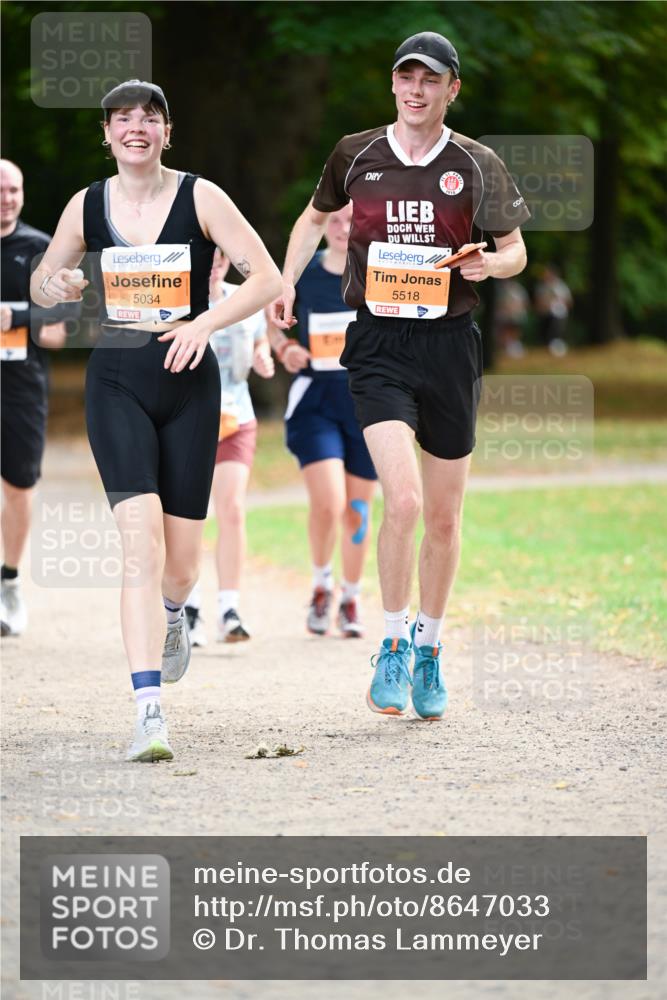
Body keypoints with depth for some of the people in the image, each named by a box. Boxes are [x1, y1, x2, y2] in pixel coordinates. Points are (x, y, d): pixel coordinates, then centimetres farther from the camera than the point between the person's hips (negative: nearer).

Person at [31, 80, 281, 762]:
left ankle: (171, 615, 47)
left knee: (180, 561, 6)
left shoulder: (199, 198, -3)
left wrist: (204, 323, -18)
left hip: (188, 381, 0)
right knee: (140, 537, -19)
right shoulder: (87, 206, 3)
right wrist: (57, 287, -8)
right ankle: (149, 711, -24)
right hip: (116, 383, 0)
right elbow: (42, 284, 16)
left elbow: (267, 279, -5)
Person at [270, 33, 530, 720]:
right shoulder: (355, 155, 3)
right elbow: (316, 216, 22)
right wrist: (286, 282, 9)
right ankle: (393, 646, -2)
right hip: (377, 346, -1)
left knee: (443, 517, 10)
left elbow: (516, 252, 9)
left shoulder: (477, 166, 1)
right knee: (403, 499, -19)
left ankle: (428, 652, 29)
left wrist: (488, 263, -14)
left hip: (449, 346, 1)